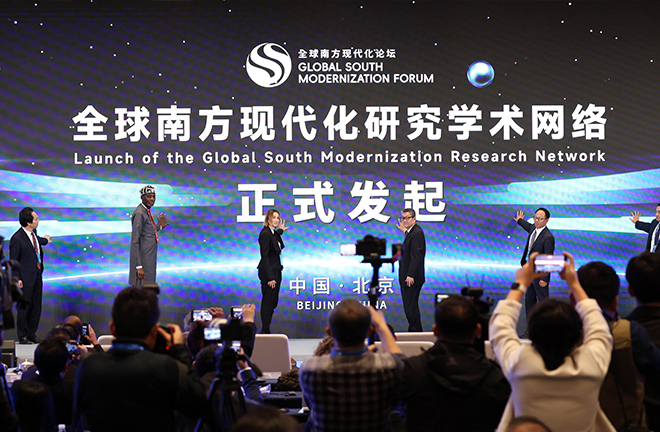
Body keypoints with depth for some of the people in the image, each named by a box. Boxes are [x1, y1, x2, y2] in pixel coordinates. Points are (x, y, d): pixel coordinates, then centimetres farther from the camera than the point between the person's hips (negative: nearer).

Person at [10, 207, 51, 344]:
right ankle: (22, 336, 12)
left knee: (36, 307, 12)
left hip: (37, 275, 8)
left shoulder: (33, 232, 4)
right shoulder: (17, 238, -19)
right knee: (24, 307, 1)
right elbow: (13, 261, -12)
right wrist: (17, 279, -15)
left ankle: (32, 334, 24)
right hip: (26, 278, -8)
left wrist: (45, 240, 50)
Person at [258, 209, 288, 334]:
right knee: (267, 301, -3)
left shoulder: (274, 233, 11)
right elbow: (265, 257, -19)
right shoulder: (265, 234, -16)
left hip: (275, 271, 9)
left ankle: (266, 330, 18)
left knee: (273, 302, 12)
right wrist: (270, 277, -22)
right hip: (268, 271, -9)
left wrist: (280, 230, 31)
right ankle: (265, 331, 2)